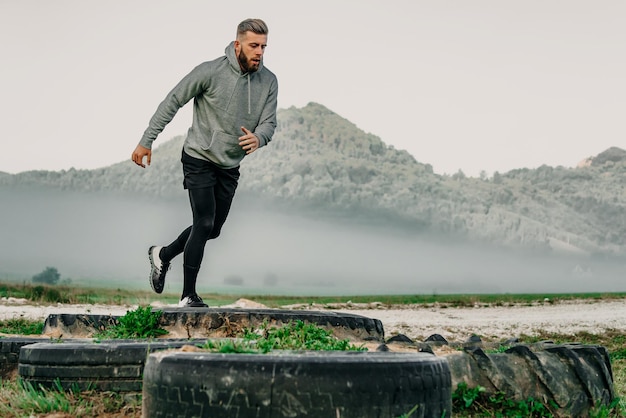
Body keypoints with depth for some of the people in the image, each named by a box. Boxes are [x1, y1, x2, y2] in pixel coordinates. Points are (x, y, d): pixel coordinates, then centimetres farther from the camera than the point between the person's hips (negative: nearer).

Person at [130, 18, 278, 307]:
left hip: (230, 167, 6)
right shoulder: (211, 72, -16)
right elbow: (172, 102, -10)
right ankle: (188, 296, -2)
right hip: (199, 160, -6)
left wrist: (258, 138, -32)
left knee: (213, 229, 12)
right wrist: (146, 141, -12)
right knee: (204, 224, -12)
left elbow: (269, 123, -6)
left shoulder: (269, 82, -3)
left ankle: (163, 255, 36)